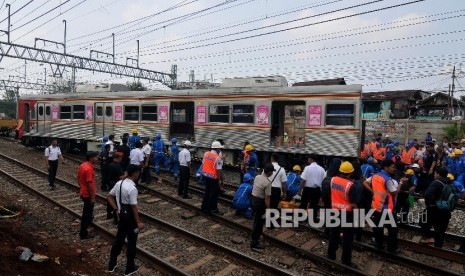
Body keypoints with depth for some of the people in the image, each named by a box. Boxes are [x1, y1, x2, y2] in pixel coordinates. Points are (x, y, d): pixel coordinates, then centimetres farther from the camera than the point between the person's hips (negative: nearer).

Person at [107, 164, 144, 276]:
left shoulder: (119, 183, -1)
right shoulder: (132, 188, -26)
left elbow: (109, 197, 9)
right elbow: (134, 207, -23)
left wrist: (116, 209, 9)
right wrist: (138, 222, -16)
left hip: (121, 216, 8)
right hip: (130, 218, -8)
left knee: (119, 239, 21)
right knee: (131, 243, 8)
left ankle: (112, 265, 34)